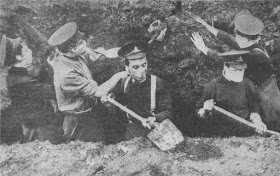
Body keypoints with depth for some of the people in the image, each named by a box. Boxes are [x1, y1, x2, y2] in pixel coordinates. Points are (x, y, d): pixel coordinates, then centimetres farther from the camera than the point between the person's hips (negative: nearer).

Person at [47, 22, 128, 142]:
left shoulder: (78, 54, -10)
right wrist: (118, 76, -20)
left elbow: (106, 54, -5)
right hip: (78, 119, -8)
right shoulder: (67, 74, -34)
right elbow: (98, 92, -30)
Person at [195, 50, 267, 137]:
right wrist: (205, 110, -20)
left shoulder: (248, 84, 3)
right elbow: (199, 113, 3)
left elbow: (253, 110, 8)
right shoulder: (212, 86, -5)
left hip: (244, 135, 4)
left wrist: (257, 121, -13)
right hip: (218, 135, -4)